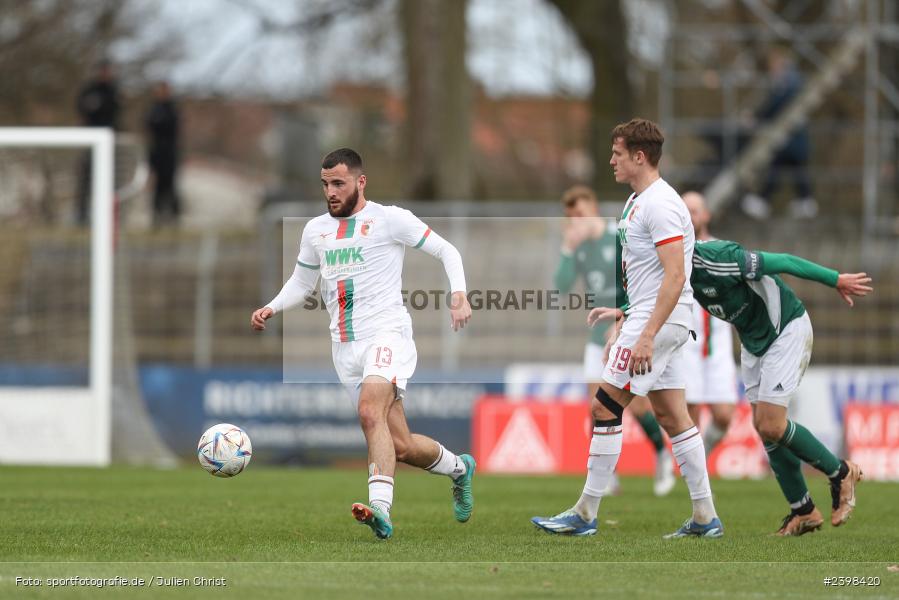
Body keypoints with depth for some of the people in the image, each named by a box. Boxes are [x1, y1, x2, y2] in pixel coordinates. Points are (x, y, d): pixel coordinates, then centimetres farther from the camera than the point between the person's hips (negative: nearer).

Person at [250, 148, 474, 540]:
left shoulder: (389, 219, -2)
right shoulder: (316, 230, 15)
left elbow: (446, 251, 2)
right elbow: (301, 283, 27)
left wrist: (459, 295, -13)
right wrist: (271, 308, 9)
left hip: (386, 335, -6)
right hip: (345, 346, 6)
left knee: (371, 412, -32)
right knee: (400, 446, 5)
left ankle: (380, 509, -44)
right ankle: (459, 469, 34)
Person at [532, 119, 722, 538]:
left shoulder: (660, 205, -17)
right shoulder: (637, 201, 16)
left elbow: (675, 276, -23)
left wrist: (646, 336, -27)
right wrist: (621, 326, 24)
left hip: (657, 322, -11)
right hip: (648, 319, 11)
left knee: (605, 407, -8)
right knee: (672, 416, 10)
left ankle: (585, 514, -5)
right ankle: (705, 517, 10)